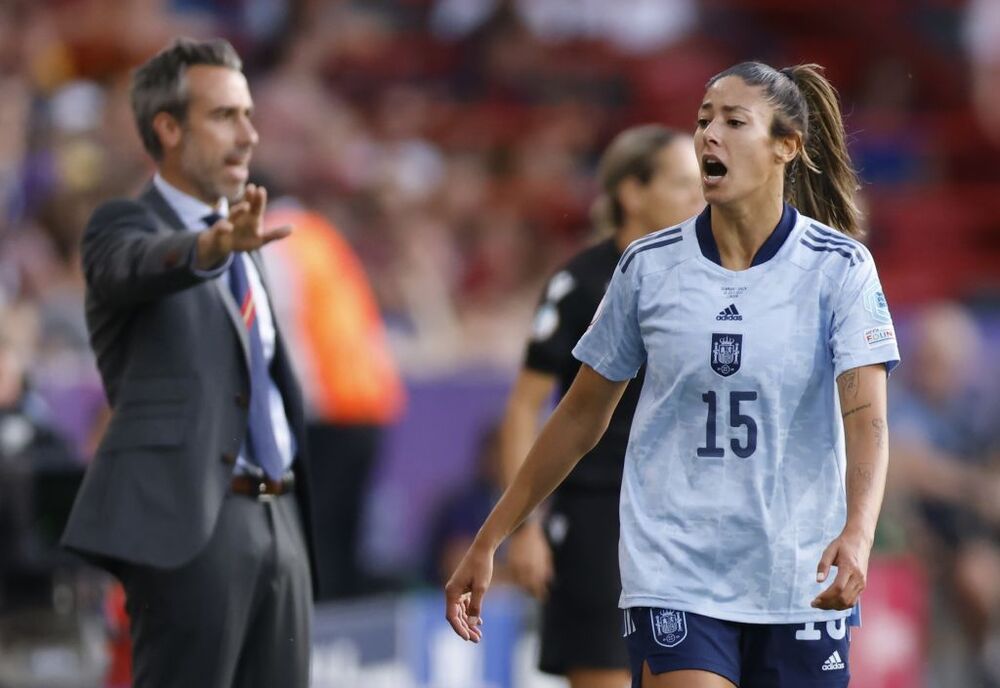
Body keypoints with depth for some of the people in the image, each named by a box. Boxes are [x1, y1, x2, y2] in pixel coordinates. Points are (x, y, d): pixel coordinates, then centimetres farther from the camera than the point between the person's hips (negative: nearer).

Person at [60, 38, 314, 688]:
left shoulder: (240, 243, 22)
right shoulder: (124, 225, -2)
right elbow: (137, 264, -27)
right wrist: (213, 246, -47)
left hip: (280, 518, 7)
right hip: (190, 523, -7)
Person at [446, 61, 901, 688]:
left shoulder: (840, 267, -4)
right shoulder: (648, 266, 2)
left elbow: (866, 416, -15)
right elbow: (582, 416, 11)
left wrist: (856, 534, -34)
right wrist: (488, 542, 11)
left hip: (799, 583, 0)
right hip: (673, 581, 0)